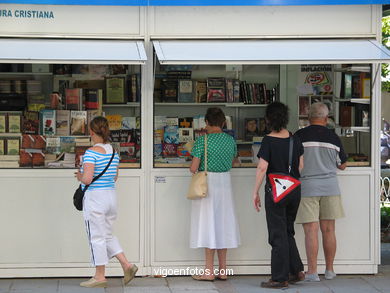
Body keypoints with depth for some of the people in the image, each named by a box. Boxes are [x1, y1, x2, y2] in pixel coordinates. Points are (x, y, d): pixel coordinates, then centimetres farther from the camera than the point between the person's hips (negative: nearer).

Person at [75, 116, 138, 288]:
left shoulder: (92, 152, -16)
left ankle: (99, 277, 9)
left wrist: (79, 176, -2)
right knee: (107, 235, 19)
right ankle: (127, 265, 8)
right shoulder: (114, 152, 8)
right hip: (111, 195, 8)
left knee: (96, 237, 2)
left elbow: (87, 179, -24)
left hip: (94, 197, -7)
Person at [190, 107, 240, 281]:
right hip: (225, 182, 5)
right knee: (223, 223, 11)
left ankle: (209, 271, 1)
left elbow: (193, 168, -14)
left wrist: (194, 169, 7)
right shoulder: (230, 140, 4)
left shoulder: (202, 140, -12)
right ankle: (222, 270, 15)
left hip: (207, 182, -5)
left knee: (208, 223, 0)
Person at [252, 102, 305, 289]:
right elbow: (301, 165, 8)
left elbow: (262, 168, -17)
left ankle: (280, 279, 4)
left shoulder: (269, 141, -13)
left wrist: (255, 192, -11)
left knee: (278, 234, 1)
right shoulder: (295, 140, 3)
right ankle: (296, 270, 18)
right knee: (288, 231, 21)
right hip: (295, 190, 5)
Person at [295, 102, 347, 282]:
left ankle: (312, 272, -4)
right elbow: (342, 165, 12)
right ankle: (329, 270, 14)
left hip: (307, 187, -2)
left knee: (311, 230, -3)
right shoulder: (333, 138, 3)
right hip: (330, 186, 2)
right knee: (328, 230, 8)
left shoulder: (299, 136, -4)